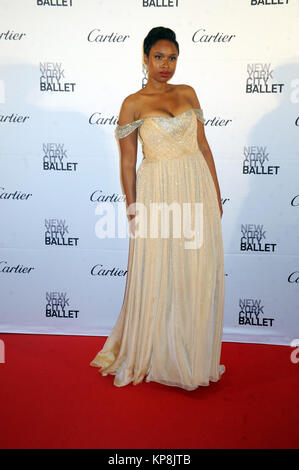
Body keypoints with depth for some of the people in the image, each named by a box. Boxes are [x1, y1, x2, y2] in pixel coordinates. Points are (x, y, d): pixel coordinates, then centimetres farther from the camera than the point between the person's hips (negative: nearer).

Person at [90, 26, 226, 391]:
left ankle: (195, 354, 28)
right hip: (159, 194, -4)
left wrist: (216, 193, 9)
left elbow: (203, 145, 12)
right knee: (158, 278, 4)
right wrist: (133, 209, -4)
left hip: (198, 189, 4)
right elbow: (127, 162, -1)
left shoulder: (188, 94, 10)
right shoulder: (133, 104, -1)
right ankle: (154, 356, 25)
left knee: (199, 274, 9)